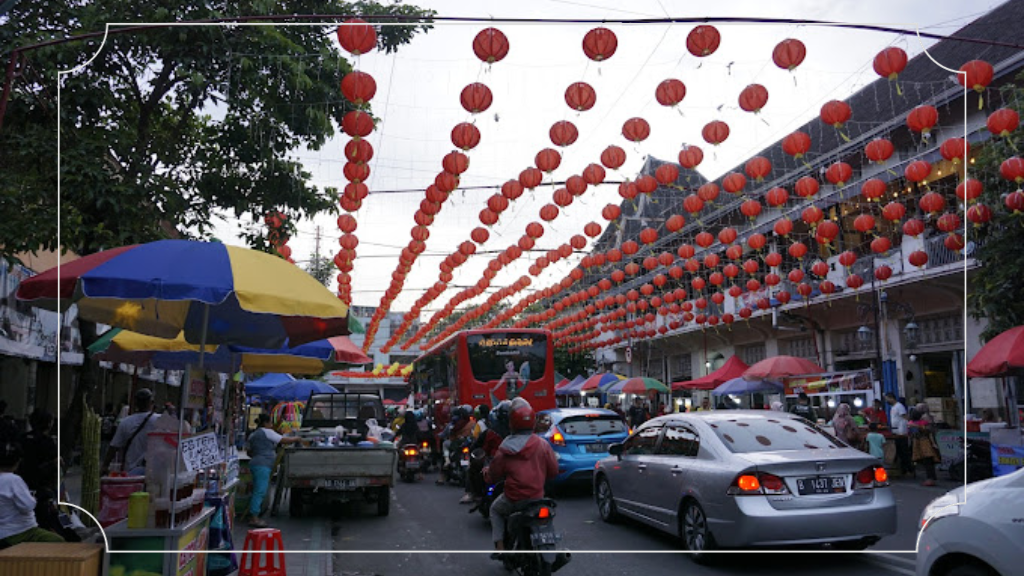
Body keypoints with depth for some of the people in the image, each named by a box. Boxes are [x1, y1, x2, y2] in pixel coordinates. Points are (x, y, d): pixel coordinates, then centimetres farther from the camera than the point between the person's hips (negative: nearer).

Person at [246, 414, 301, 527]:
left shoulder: (253, 435, 22)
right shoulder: (267, 432, -5)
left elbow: (250, 452, 28)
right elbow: (284, 440, -6)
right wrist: (296, 438, 7)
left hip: (255, 463, 10)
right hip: (262, 465, -10)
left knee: (258, 491, 10)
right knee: (260, 491, -12)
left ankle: (253, 516, 9)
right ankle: (254, 518, -15)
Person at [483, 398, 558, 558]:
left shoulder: (505, 449, -10)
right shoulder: (543, 445, -5)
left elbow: (494, 474, 0)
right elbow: (553, 470, 1)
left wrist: (486, 472, 23)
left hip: (513, 499, -2)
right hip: (537, 496, 2)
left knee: (495, 510, 27)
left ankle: (499, 546, 15)